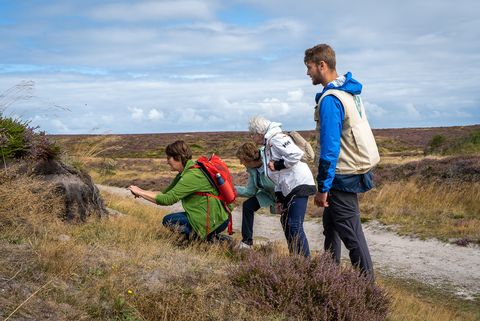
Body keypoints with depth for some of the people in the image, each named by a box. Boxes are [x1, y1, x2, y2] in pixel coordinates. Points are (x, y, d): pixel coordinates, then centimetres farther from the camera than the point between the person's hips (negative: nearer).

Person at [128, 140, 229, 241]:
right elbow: (167, 193, 13)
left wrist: (140, 192, -16)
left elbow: (168, 199, -24)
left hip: (213, 221, -10)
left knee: (168, 220, -5)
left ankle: (207, 238, -7)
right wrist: (142, 192, 1)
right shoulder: (184, 172, 10)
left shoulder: (192, 176, -21)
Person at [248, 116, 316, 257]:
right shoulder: (269, 143, 19)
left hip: (299, 184, -11)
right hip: (288, 187, 11)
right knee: (286, 222, 18)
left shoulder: (276, 139, -11)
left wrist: (277, 165, -16)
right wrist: (279, 194, 18)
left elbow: (296, 154, -26)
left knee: (295, 226, -15)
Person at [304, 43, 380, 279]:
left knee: (350, 233, -2)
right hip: (355, 168, 10)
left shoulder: (330, 99, -20)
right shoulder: (350, 92, 10)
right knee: (331, 225, 20)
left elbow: (330, 147, -23)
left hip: (342, 177, -10)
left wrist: (322, 187, -19)